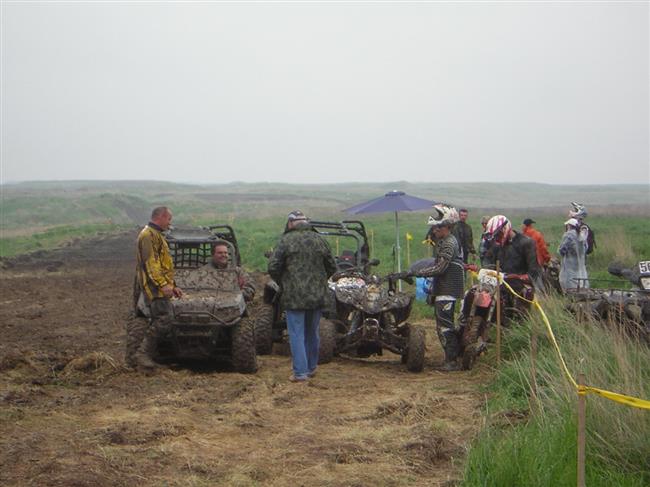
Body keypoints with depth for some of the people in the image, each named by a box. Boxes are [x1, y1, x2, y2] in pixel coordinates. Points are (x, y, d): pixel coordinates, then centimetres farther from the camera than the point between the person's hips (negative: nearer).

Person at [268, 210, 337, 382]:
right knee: (312, 333, 17)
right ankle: (311, 367, 27)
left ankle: (300, 372, -4)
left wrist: (282, 283, 7)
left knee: (297, 334, -1)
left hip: (294, 296, -5)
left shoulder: (286, 241, -8)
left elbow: (273, 267, -11)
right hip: (317, 296, 5)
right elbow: (332, 267, 11)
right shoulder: (319, 240, 6)